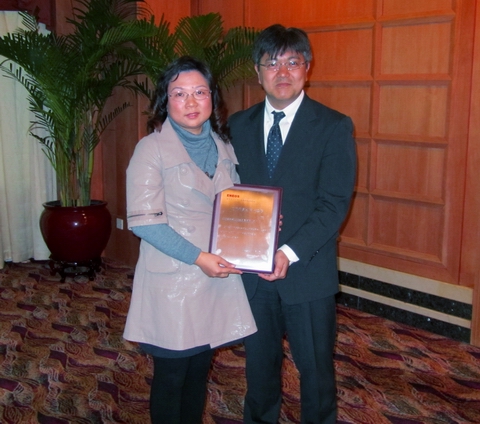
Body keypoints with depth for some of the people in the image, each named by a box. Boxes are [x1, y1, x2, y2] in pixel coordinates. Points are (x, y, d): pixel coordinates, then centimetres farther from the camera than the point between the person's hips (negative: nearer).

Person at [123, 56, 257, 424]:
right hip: (173, 280, -5)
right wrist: (198, 257, -21)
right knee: (171, 375, 7)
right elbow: (143, 220, -16)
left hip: (219, 277, 5)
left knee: (200, 369, 17)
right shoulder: (151, 149, -9)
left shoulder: (223, 146, 9)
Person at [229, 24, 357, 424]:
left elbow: (335, 203, -13)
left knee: (315, 365, 12)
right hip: (251, 268, 4)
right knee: (259, 360, 19)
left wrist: (290, 253, -23)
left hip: (307, 270, -3)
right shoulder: (239, 124, 6)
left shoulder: (334, 127, -7)